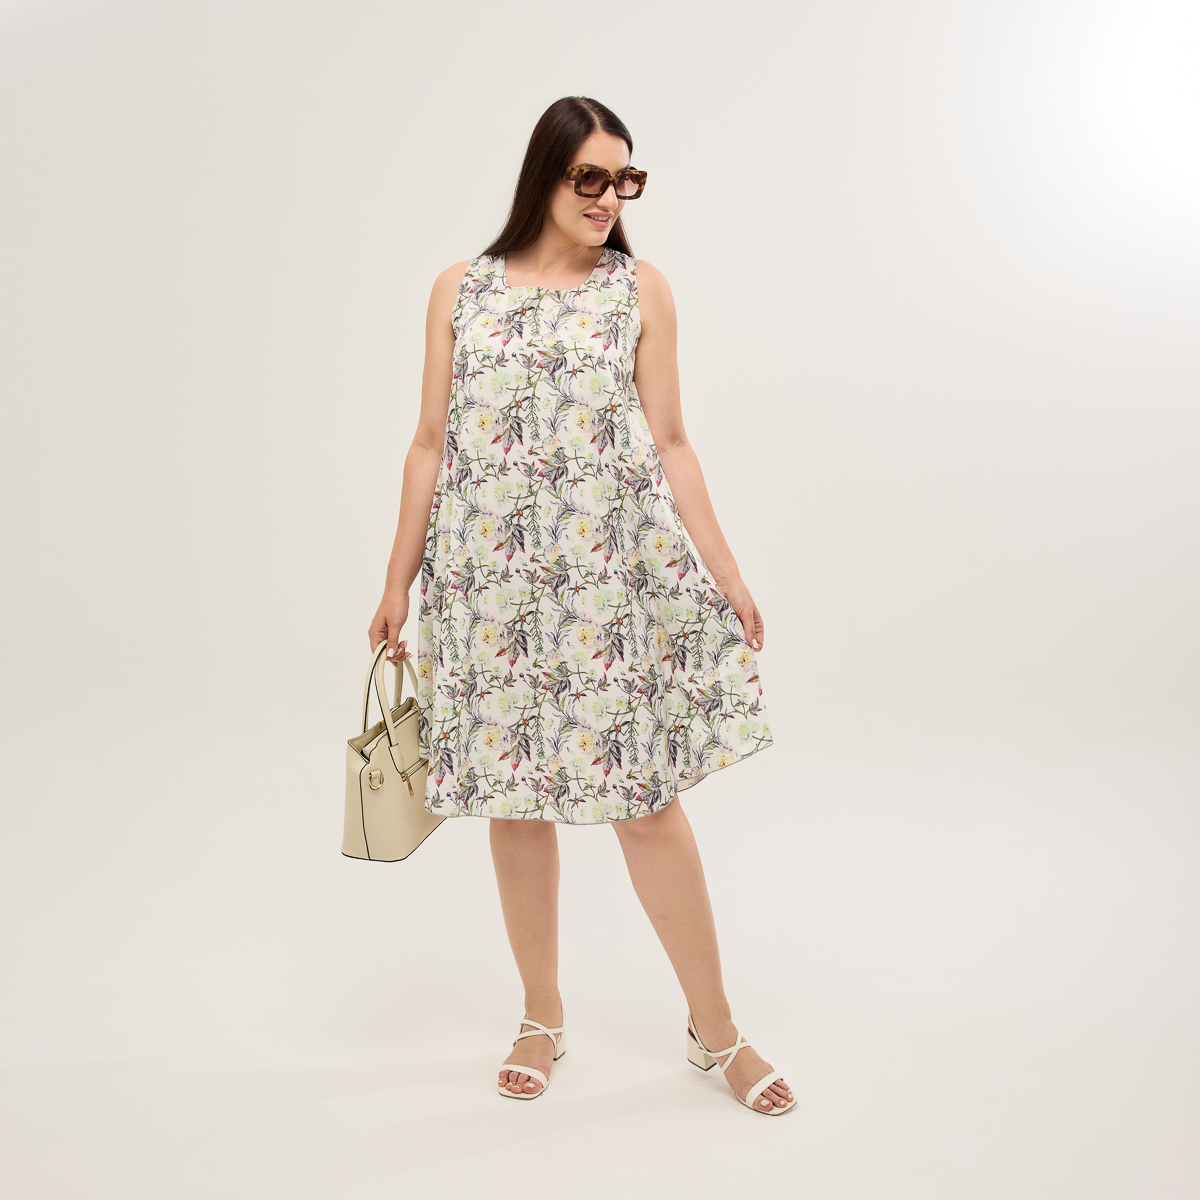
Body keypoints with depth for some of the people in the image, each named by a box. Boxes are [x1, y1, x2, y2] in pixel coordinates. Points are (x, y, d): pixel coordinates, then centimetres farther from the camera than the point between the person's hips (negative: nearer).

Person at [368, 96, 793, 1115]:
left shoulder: (639, 288, 5)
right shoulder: (462, 290, 7)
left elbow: (669, 444, 5)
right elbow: (431, 444, 8)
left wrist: (726, 573, 2)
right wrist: (398, 579, 7)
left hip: (614, 572, -1)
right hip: (491, 576, 1)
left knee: (644, 791, 0)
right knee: (514, 795, 8)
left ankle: (716, 1028, 17)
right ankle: (543, 1018, 27)